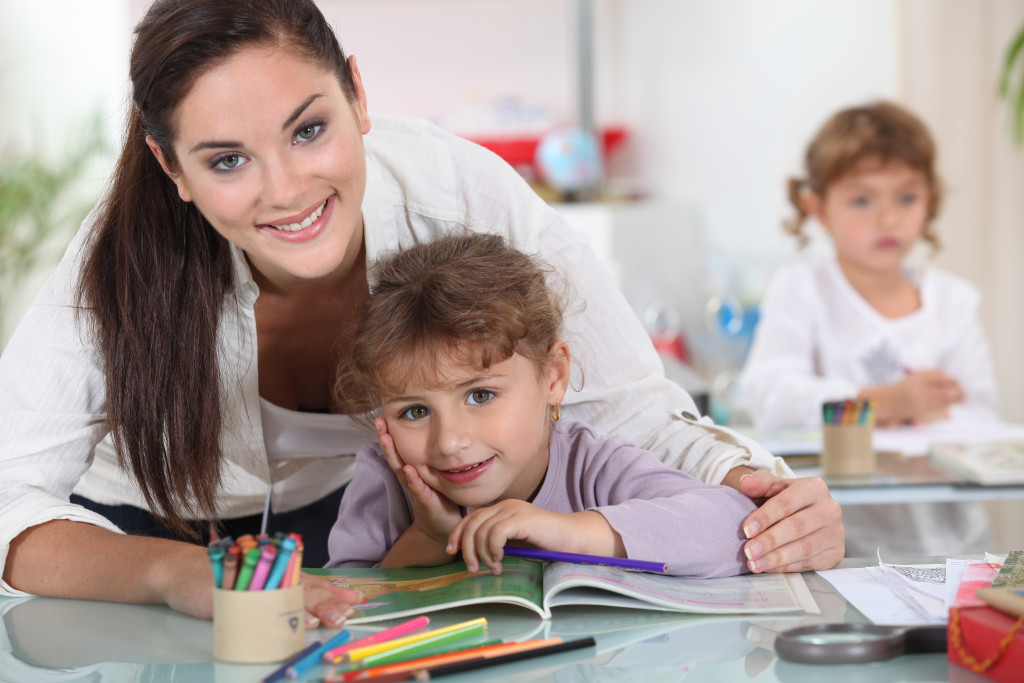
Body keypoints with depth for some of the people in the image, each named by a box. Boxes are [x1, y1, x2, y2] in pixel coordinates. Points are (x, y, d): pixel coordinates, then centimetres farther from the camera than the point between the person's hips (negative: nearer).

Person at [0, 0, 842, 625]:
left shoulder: (462, 194, -30)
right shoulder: (122, 261, -32)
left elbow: (629, 402, -25)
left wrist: (745, 482, -46)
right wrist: (176, 573, -52)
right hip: (151, 531, -2)